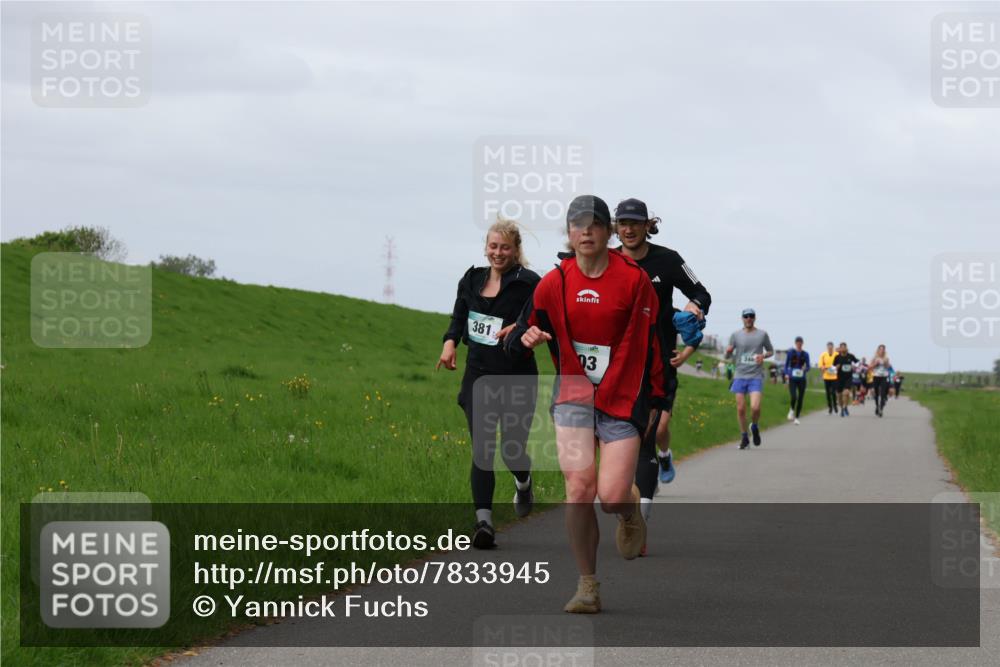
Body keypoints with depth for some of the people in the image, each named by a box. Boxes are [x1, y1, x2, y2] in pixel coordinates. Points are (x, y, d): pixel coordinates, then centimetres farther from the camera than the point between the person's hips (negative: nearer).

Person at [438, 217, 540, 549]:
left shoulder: (528, 283, -6)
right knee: (481, 448, -8)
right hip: (479, 375, 3)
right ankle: (483, 522, -11)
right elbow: (459, 318, 16)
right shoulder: (472, 280, 9)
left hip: (517, 377, -3)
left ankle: (523, 483, 41)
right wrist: (450, 342, -3)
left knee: (513, 449, 4)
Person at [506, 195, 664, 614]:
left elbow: (653, 342, 3)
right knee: (579, 486, -13)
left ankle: (631, 515, 29)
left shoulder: (634, 279, -4)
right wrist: (525, 337, -13)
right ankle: (587, 586, -3)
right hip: (573, 393, 2)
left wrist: (655, 399, 2)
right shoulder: (555, 282, 2)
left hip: (622, 398, -2)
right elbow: (519, 340, 10)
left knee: (612, 496, -11)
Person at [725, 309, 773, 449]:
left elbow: (771, 351, 16)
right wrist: (728, 352, -14)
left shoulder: (762, 334, 3)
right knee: (741, 409, 1)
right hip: (740, 376, 1)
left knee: (755, 407, -15)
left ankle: (755, 427, 16)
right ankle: (744, 438, 15)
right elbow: (728, 356, 10)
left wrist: (764, 355, -6)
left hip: (756, 376, -1)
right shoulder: (736, 335, 5)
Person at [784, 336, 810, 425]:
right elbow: (786, 364, 8)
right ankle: (792, 410, 13)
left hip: (801, 379, 2)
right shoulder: (790, 352, 2)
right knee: (794, 397, -19)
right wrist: (786, 374, -8)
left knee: (800, 399, 2)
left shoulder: (805, 354, 4)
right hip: (792, 378, -2)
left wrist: (805, 369, -16)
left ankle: (797, 417, 15)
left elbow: (808, 367, 7)